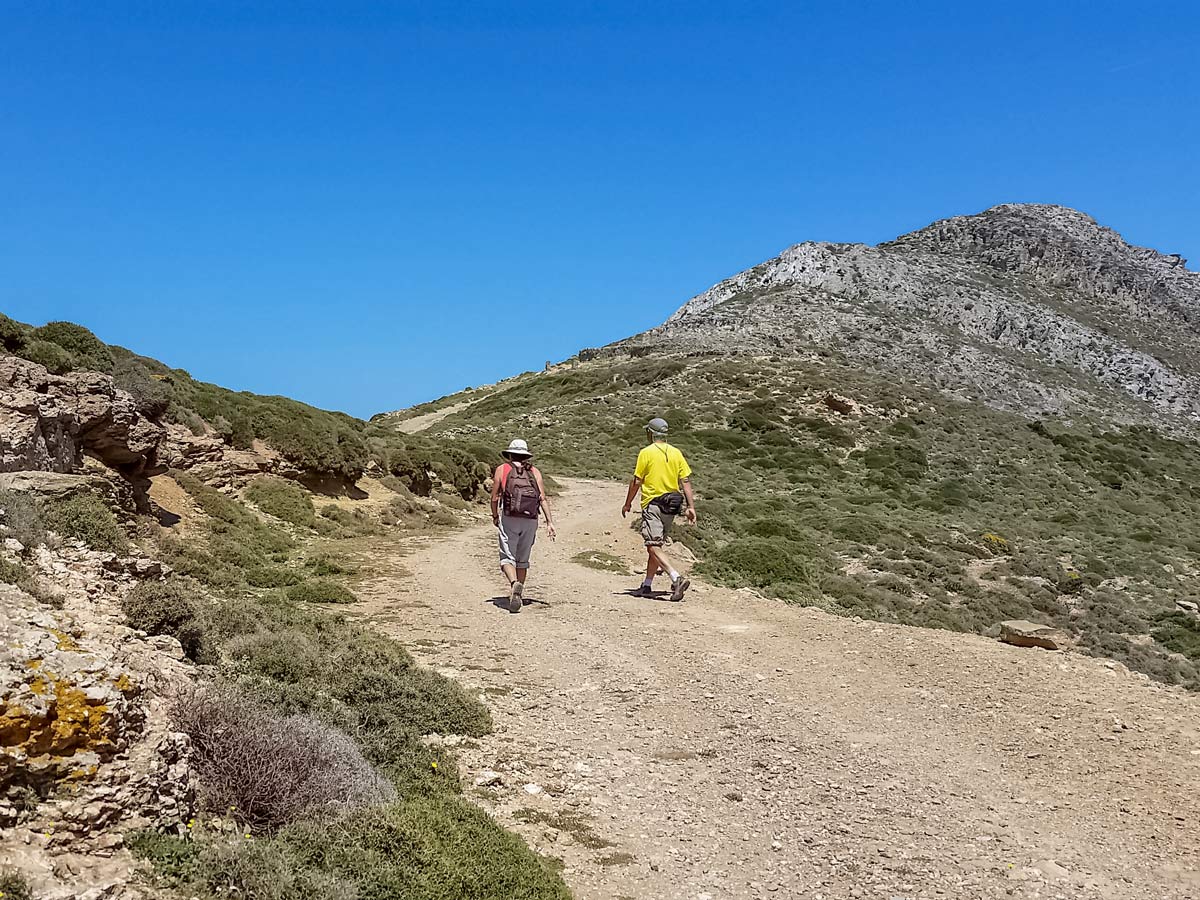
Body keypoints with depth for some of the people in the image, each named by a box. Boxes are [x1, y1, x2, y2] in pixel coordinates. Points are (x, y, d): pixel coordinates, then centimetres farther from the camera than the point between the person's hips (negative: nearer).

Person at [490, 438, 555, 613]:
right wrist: (549, 522, -1)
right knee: (523, 559, 16)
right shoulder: (534, 471, 10)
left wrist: (495, 516, 21)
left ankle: (514, 584, -29)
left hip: (509, 519, -3)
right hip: (530, 520, 3)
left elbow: (495, 497, 5)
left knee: (507, 557, -2)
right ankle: (519, 594, 24)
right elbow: (543, 498, 0)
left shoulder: (502, 469, 5)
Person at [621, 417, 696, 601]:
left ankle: (677, 578, -29)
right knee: (655, 546, 16)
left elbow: (636, 482, -6)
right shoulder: (676, 453, 8)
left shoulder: (646, 453, -7)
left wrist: (628, 503, 6)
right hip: (671, 506, 7)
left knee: (654, 548, -11)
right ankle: (647, 586, 22)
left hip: (652, 505, -7)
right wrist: (691, 507, 3)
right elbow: (686, 481, 3)